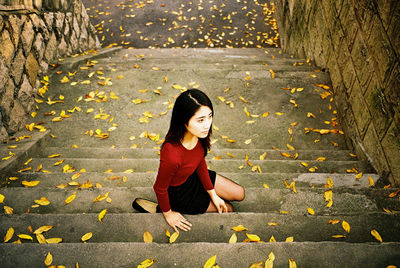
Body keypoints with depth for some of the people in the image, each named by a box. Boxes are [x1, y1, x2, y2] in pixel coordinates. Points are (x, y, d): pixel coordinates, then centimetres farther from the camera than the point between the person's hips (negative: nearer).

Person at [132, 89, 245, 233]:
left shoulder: (198, 135, -22)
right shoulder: (172, 155, -43)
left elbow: (201, 163, -3)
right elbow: (160, 188, -24)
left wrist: (214, 195, 2)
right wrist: (168, 214, -7)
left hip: (194, 176, 6)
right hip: (178, 192, -6)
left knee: (239, 194, 15)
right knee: (228, 209, 10)